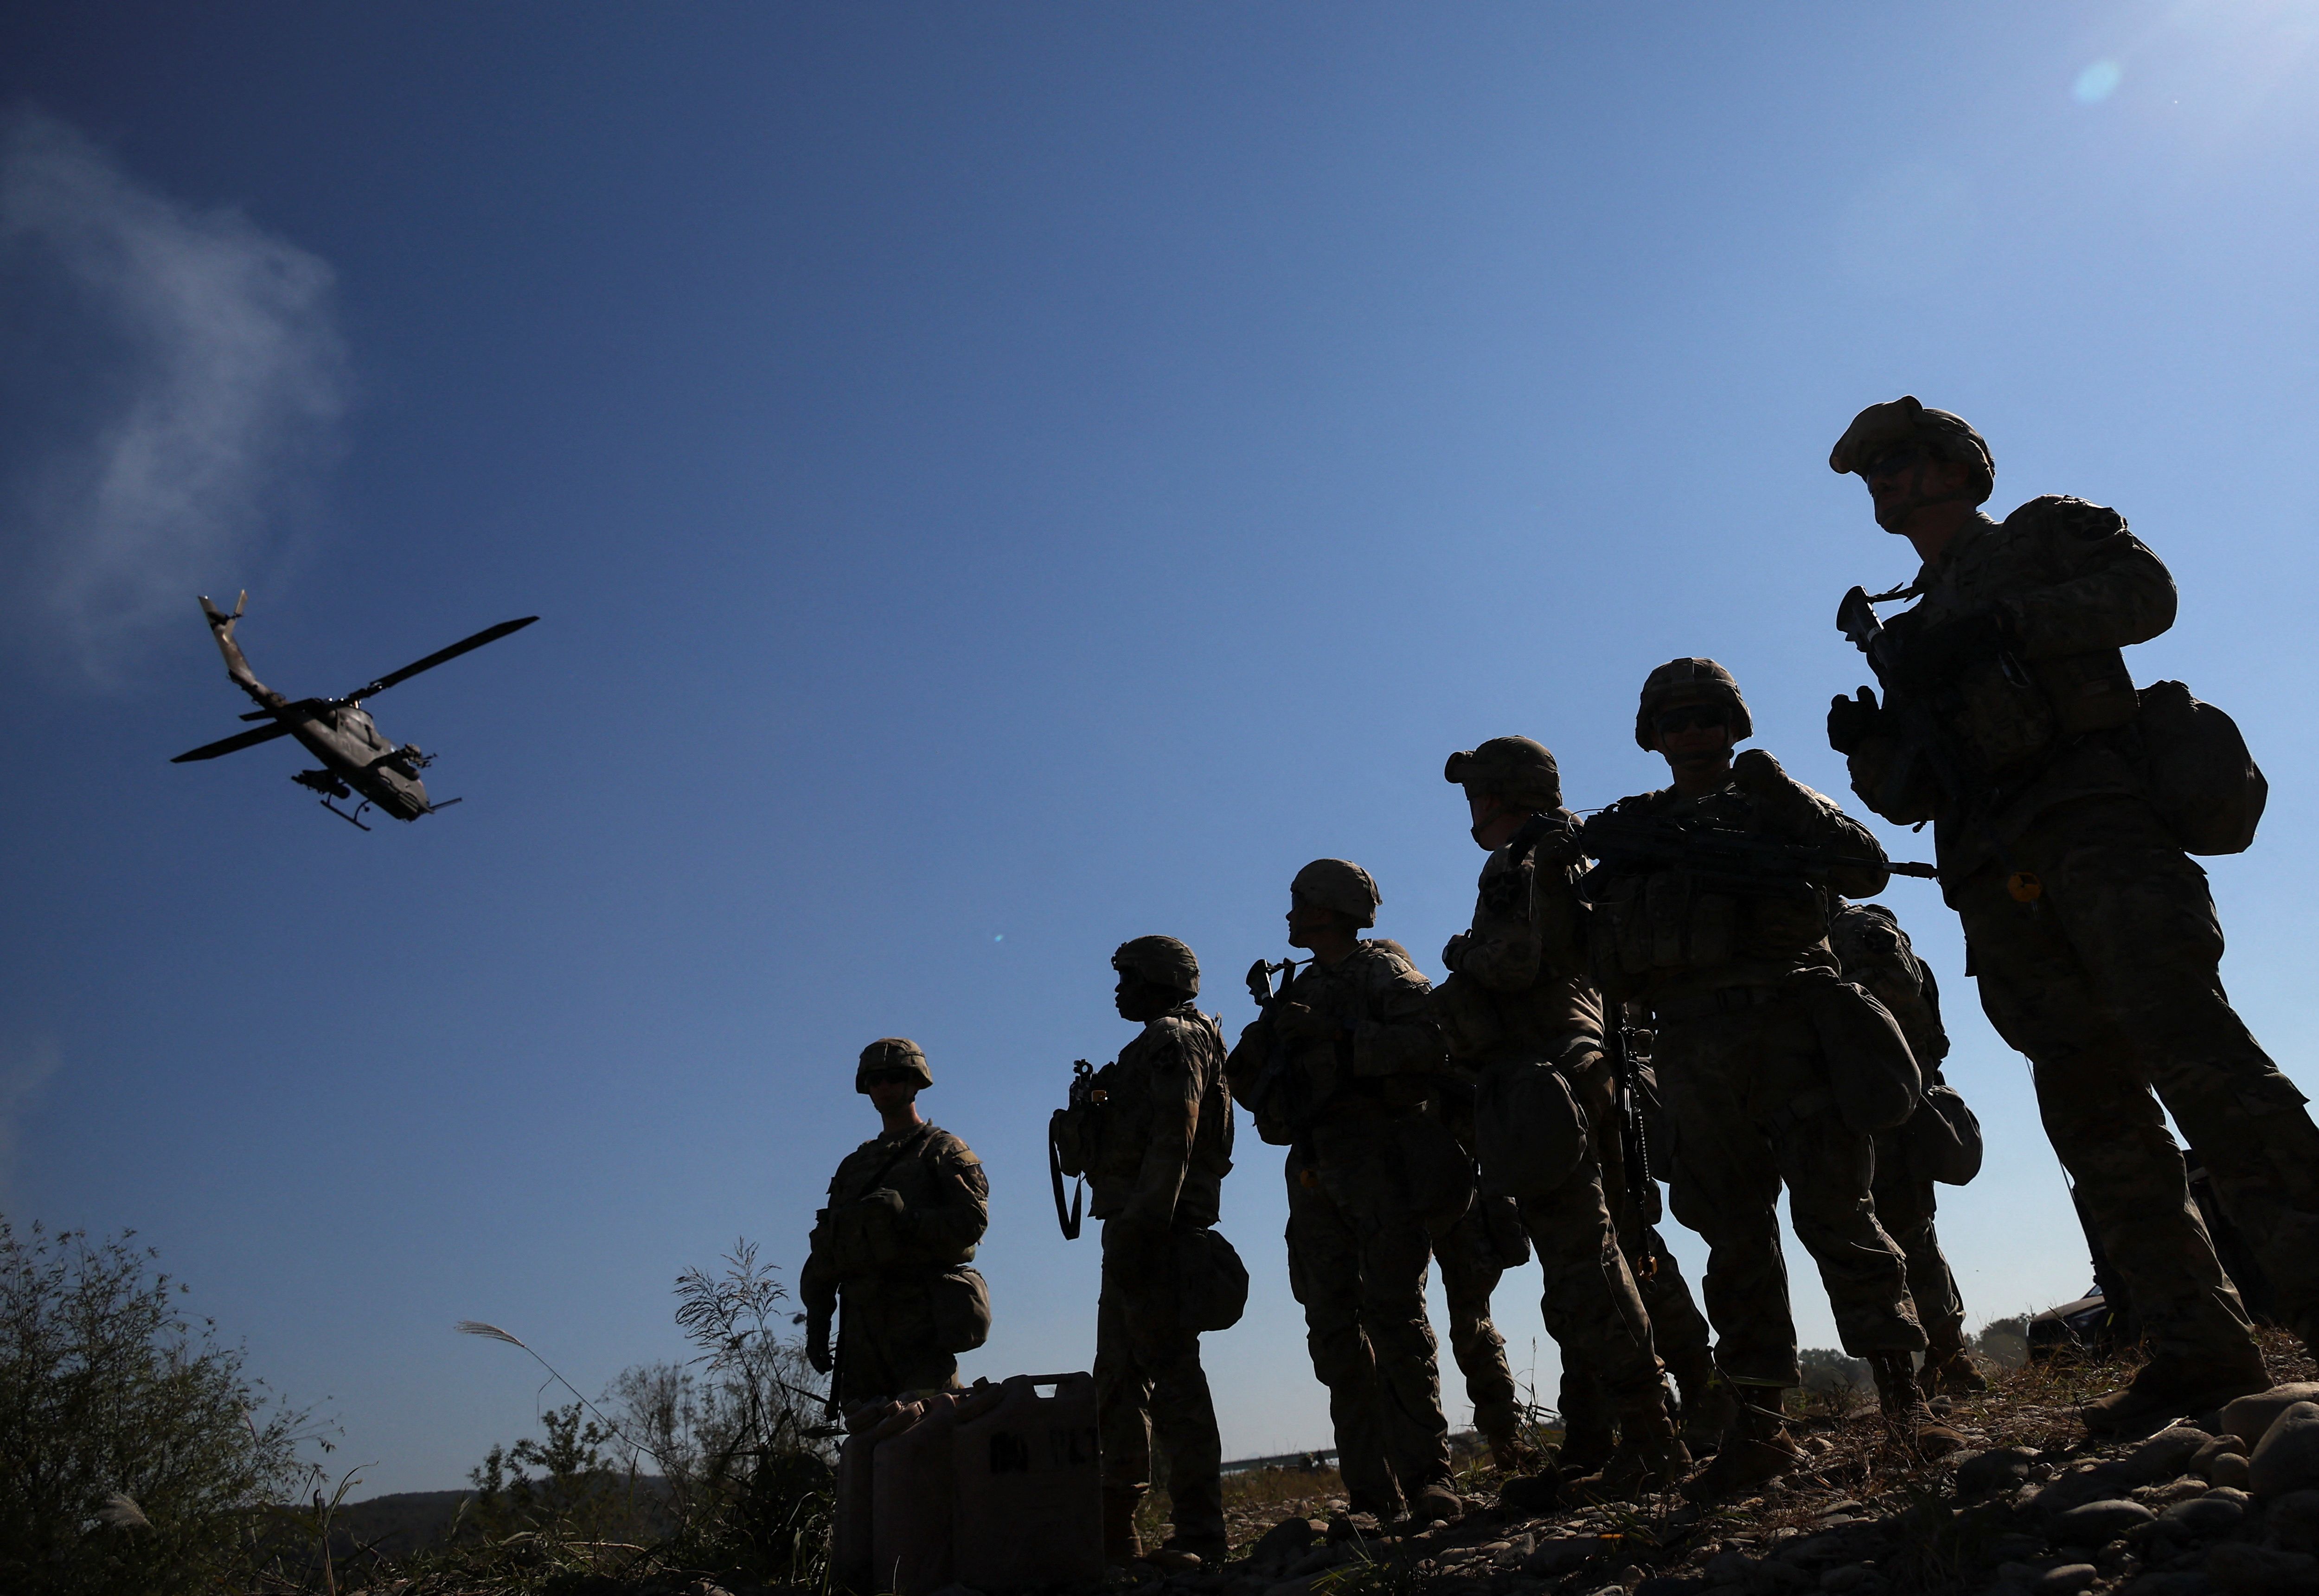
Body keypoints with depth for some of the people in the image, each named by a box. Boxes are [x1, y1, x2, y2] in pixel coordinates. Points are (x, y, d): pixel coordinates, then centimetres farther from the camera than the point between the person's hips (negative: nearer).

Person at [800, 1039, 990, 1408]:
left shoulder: (943, 1151, 8)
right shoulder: (853, 1166, 24)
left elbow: (974, 1219, -7)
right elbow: (824, 1251, 22)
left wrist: (908, 1220, -18)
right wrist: (817, 1324, 14)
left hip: (922, 1321, -5)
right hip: (864, 1321, 5)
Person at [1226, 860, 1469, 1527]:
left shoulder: (1382, 969, 3)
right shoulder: (1298, 990, 22)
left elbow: (1430, 1043, -15)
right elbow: (1254, 1089, 21)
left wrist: (1337, 1037, -18)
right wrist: (1257, 1047, 0)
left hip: (1381, 1160, -6)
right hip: (1316, 1172, 7)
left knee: (1394, 1315, -12)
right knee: (1334, 1331, 2)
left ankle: (1427, 1480, -8)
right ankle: (1372, 1495, 6)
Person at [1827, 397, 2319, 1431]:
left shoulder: (2045, 534, 17)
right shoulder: (1910, 629, 29)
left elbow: (2145, 590, -5)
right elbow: (1907, 796, 23)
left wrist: (2006, 622, -13)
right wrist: (1866, 743, 3)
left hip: (2091, 818, -5)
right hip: (2000, 875, 5)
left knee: (2185, 1043, -22)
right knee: (2092, 1112, -1)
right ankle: (2197, 1347, 0)